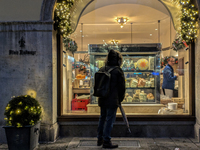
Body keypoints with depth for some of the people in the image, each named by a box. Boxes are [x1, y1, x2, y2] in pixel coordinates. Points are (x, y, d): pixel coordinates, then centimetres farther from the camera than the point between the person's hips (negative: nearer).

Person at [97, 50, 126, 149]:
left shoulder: (102, 69, 7)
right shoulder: (118, 71, -11)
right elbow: (122, 87, -7)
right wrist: (120, 99, 7)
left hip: (102, 99, 7)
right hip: (112, 100, -6)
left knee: (102, 118, 18)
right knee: (109, 120, 0)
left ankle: (100, 139, 27)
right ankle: (106, 141, 4)